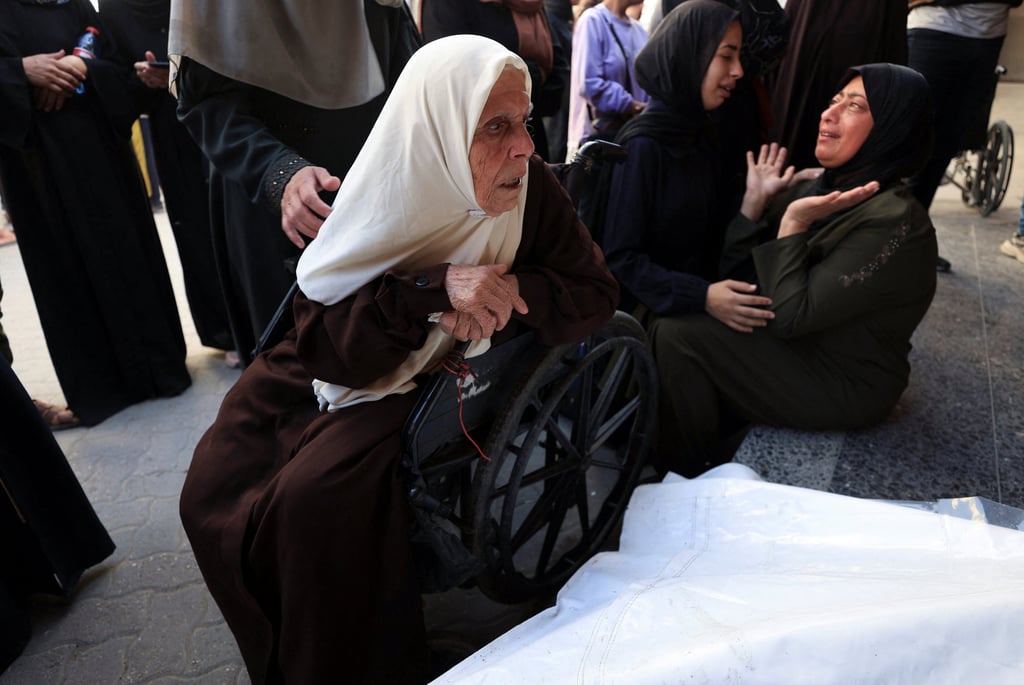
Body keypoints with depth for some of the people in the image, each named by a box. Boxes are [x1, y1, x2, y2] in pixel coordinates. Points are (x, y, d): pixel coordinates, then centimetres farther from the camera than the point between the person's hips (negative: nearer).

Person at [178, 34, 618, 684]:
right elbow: (325, 347, -25)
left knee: (317, 497, -25)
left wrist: (510, 290, -30)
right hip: (340, 371, 2)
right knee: (217, 492, -9)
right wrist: (435, 289, -39)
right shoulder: (381, 203, -20)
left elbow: (597, 290, -12)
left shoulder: (532, 188, -16)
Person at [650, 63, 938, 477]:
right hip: (803, 340, 8)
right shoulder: (822, 186, 1)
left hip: (845, 386, -8)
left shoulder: (891, 222, -24)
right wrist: (756, 202, -11)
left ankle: (685, 475, 4)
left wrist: (793, 223, -26)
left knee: (676, 335, -17)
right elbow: (734, 265, 1)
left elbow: (790, 317, -27)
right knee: (674, 315, -1)